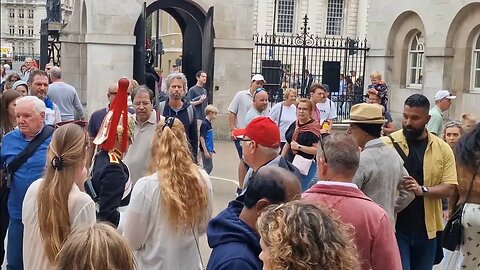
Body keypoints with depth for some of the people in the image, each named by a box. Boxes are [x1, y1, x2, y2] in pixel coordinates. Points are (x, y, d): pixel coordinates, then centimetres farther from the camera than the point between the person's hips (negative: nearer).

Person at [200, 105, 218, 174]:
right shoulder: (204, 124, -17)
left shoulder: (209, 123, 10)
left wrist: (212, 148, 22)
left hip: (209, 149, 9)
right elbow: (201, 138, -19)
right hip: (206, 150, -9)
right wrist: (205, 151, -21)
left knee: (209, 167, 13)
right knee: (208, 167, -5)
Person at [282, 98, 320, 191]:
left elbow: (317, 149, -21)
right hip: (290, 163, 7)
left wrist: (299, 147, -20)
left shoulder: (313, 128, -13)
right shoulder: (294, 125, 8)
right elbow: (287, 143, 18)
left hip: (305, 166, -7)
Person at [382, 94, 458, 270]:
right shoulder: (387, 144, -7)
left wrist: (423, 190, -20)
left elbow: (449, 188, -3)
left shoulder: (442, 148, 1)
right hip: (394, 225, -3)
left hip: (426, 227, 4)